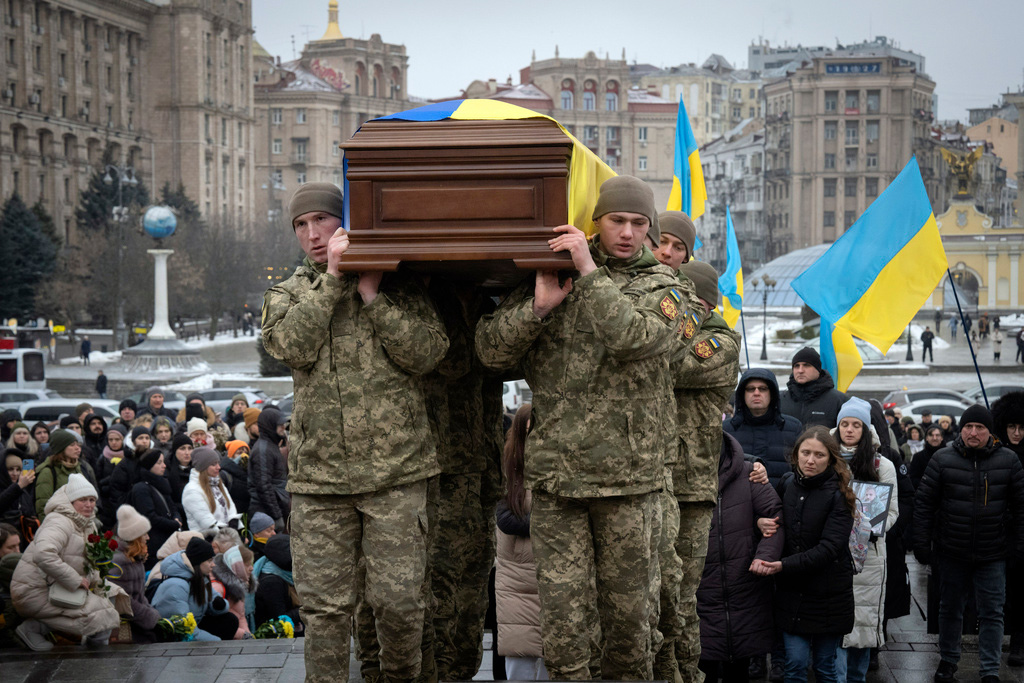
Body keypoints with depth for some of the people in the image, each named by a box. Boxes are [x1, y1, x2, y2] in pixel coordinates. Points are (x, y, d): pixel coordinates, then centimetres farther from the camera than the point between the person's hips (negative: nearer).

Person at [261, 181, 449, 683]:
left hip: (395, 471, -1)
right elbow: (291, 346, -8)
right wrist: (331, 277, -10)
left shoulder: (399, 287, 8)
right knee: (325, 606, 3)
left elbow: (427, 354, -4)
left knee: (399, 601, -1)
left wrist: (373, 296, -8)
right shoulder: (286, 295, 13)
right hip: (318, 474, 1)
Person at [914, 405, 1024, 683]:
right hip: (952, 553, 0)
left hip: (993, 555, 0)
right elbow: (924, 503, -1)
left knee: (992, 613, 2)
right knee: (950, 609, 15)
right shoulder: (943, 460, -3)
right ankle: (948, 661, 31)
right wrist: (921, 544, -4)